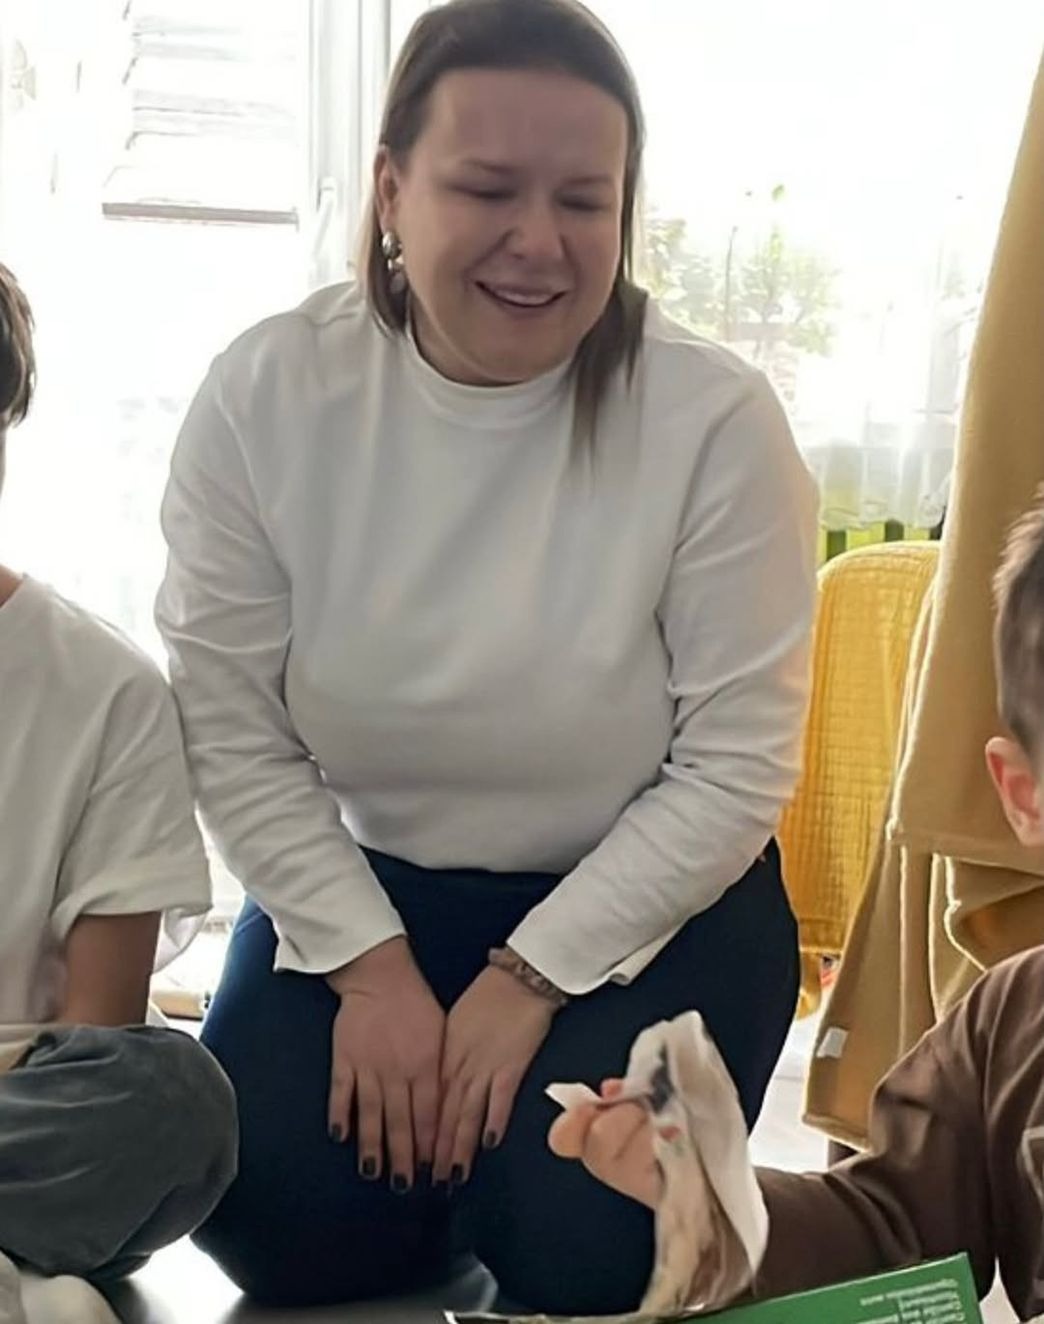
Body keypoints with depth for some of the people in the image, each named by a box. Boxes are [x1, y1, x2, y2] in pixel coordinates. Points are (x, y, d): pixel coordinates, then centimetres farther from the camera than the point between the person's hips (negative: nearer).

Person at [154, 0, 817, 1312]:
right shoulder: (266, 395, -13)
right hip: (360, 878, 2)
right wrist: (369, 962, -17)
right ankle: (437, 1109, 18)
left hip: (648, 900, -1)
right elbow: (232, 729, -10)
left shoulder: (717, 418, -19)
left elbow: (735, 763, -15)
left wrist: (529, 979, -17)